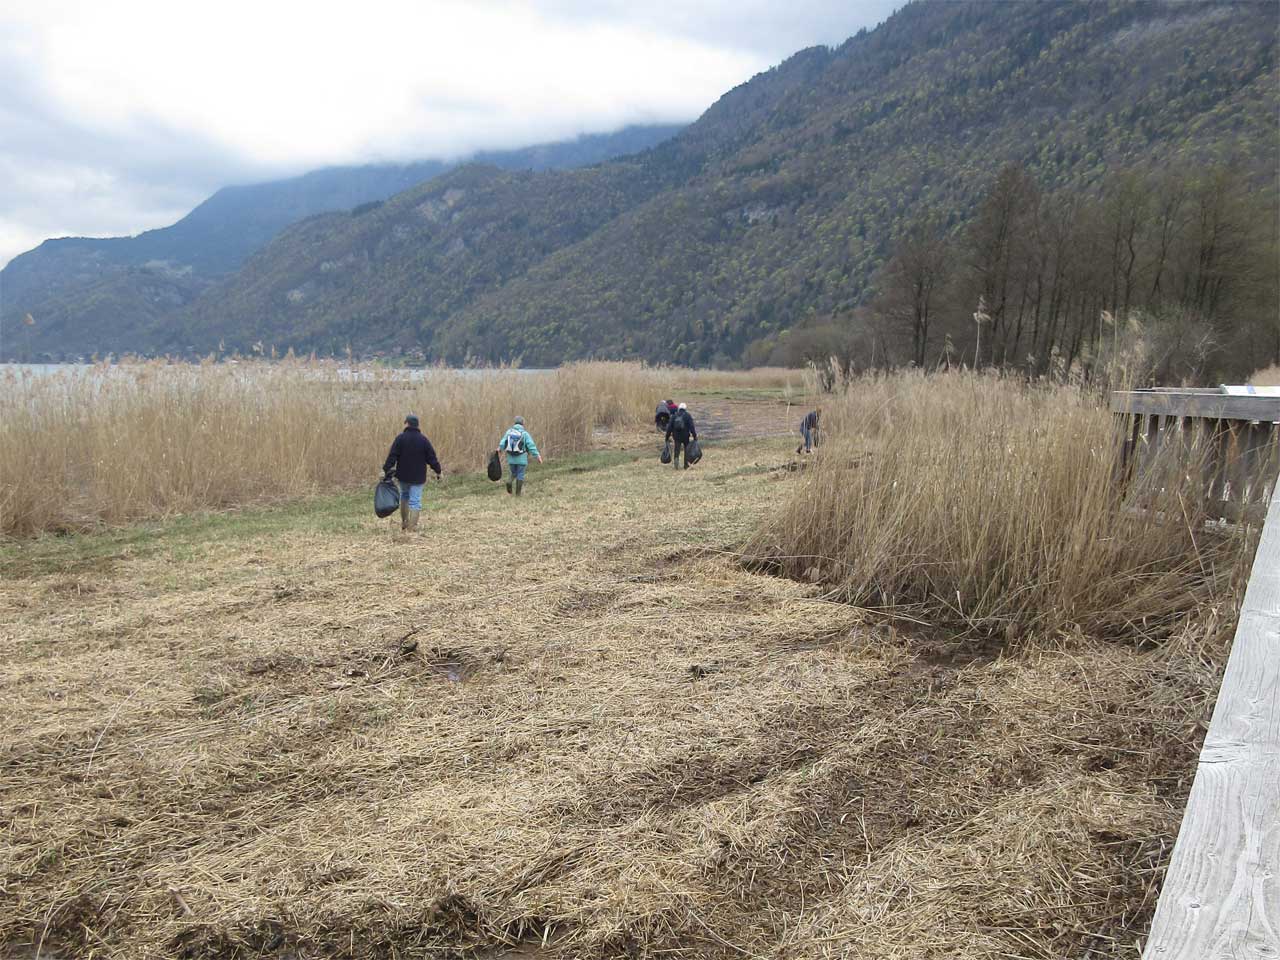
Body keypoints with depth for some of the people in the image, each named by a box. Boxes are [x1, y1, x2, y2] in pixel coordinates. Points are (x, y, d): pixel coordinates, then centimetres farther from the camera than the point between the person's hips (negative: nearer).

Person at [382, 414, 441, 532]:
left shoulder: (400, 438, -7)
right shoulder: (423, 440, -4)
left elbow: (392, 456, -12)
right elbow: (432, 458, -2)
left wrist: (386, 470, -7)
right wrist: (438, 471, 10)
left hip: (403, 475, 1)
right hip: (417, 477, -1)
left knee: (404, 496, 23)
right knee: (415, 501, -1)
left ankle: (404, 522, 28)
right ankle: (412, 527, -7)